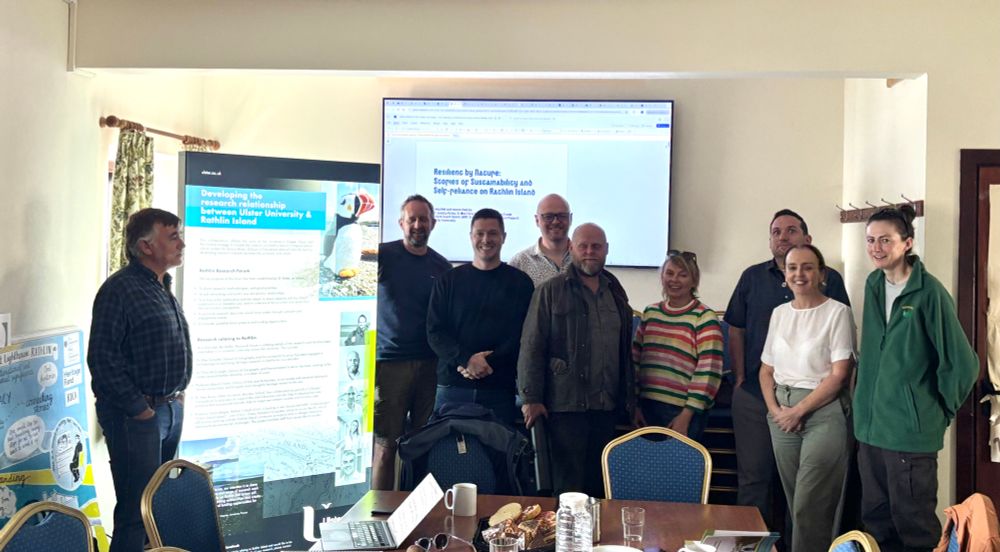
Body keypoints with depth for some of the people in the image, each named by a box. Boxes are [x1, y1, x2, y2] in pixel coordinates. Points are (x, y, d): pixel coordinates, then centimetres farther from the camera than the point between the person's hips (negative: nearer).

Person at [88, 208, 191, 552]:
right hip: (136, 415, -9)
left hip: (171, 408, 9)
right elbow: (102, 359, -19)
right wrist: (139, 408, -17)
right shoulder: (119, 289, -15)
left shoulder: (163, 288, 13)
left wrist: (178, 393, 13)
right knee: (137, 509, -3)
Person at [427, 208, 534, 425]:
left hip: (499, 390, -1)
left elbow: (523, 335, -1)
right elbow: (435, 332, 3)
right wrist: (466, 360, -13)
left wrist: (489, 363, -14)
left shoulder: (520, 282, 7)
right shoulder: (449, 280, 10)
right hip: (452, 386, 1)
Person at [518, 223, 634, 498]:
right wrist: (531, 398, -11)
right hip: (566, 404, -5)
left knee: (599, 483, 11)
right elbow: (531, 347, -6)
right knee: (569, 483, -1)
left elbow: (625, 350, 18)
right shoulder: (551, 290, -2)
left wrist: (629, 398, 15)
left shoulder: (616, 293, 14)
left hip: (606, 405, 5)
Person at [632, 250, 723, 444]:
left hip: (684, 413, -4)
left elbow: (708, 372, -11)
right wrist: (635, 405, 7)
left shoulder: (705, 318, -5)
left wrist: (686, 415, -13)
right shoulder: (650, 313, 10)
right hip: (647, 409, 4)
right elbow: (635, 360, 12)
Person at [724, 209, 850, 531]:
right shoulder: (752, 278, 8)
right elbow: (736, 332, 11)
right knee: (753, 477, 7)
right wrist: (740, 378, 3)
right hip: (754, 395, 2)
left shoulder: (829, 280, 1)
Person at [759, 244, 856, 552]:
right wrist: (775, 409, -2)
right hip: (782, 413, 5)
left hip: (823, 412, -5)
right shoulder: (779, 313, 11)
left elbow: (839, 375, -10)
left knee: (809, 506, -6)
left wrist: (798, 410, -11)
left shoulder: (837, 312, -6)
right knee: (795, 503, 11)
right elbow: (766, 370, 14)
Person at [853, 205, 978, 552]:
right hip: (870, 426, 6)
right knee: (875, 523, 14)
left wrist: (940, 411, 0)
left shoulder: (929, 292, -13)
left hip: (911, 430, -6)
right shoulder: (873, 285, 8)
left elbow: (962, 364, -10)